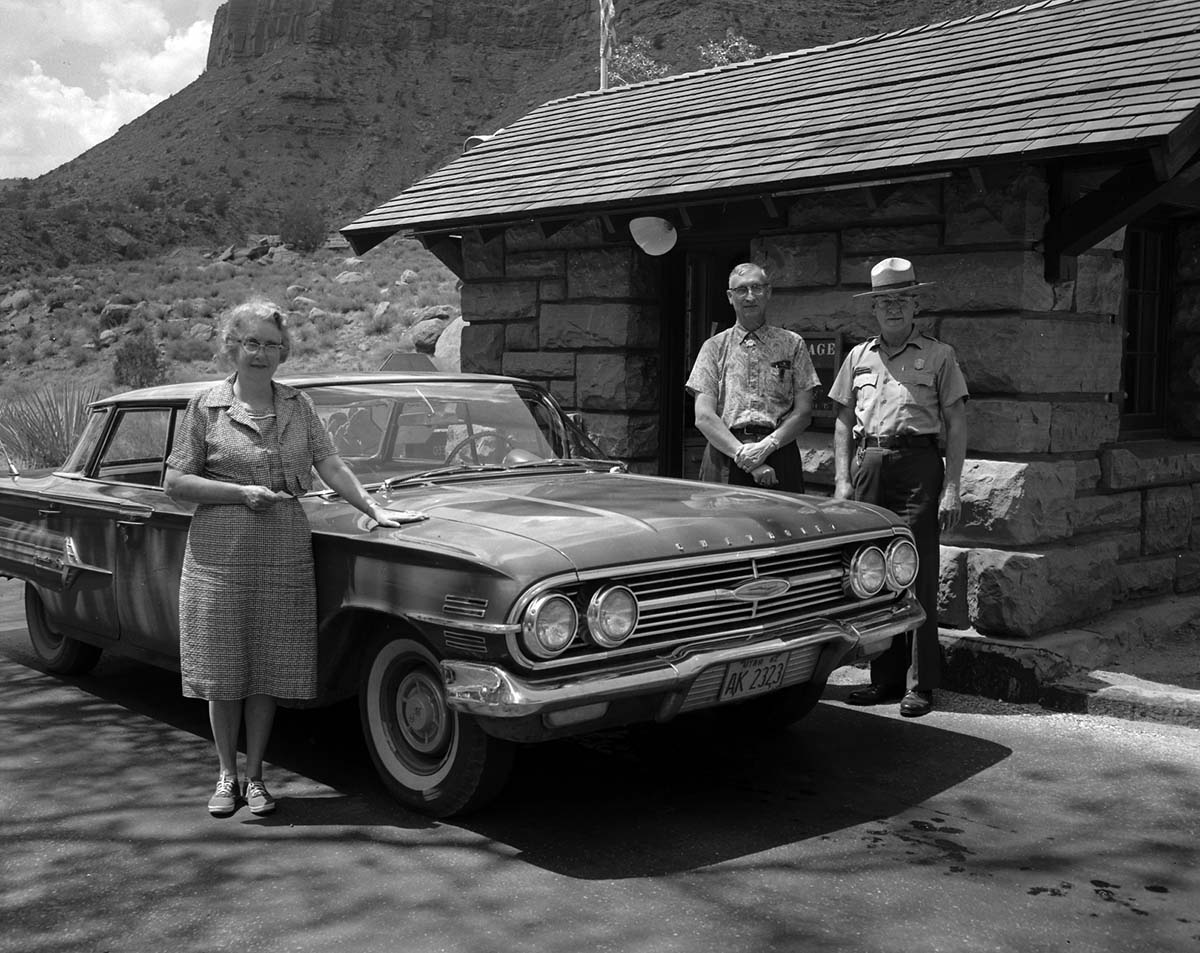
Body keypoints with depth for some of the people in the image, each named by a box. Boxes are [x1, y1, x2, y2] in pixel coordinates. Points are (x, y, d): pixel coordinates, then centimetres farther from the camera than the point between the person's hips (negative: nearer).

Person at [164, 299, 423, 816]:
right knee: (223, 674, 6)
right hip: (219, 554, -2)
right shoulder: (206, 407, -1)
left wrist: (374, 509, -5)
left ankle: (254, 776, 19)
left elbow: (330, 464, 5)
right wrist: (240, 492, -13)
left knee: (268, 672, 6)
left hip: (285, 551, 2)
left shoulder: (297, 405, 7)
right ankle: (227, 776, 21)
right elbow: (175, 483, -3)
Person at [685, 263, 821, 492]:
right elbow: (703, 417, 2)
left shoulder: (792, 344, 12)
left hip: (779, 454, 0)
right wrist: (744, 454, -11)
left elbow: (803, 412, 6)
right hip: (725, 454, 0)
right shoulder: (714, 347, 11)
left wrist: (767, 446, -10)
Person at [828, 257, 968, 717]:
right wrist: (842, 479, 6)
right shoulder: (858, 357, 16)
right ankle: (885, 677, 13)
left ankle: (920, 685, 2)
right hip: (869, 464, 3)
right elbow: (843, 422, 16)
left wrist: (952, 487, -4)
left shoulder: (939, 356, 7)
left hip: (918, 464, -3)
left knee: (917, 576, -4)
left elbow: (956, 425, 4)